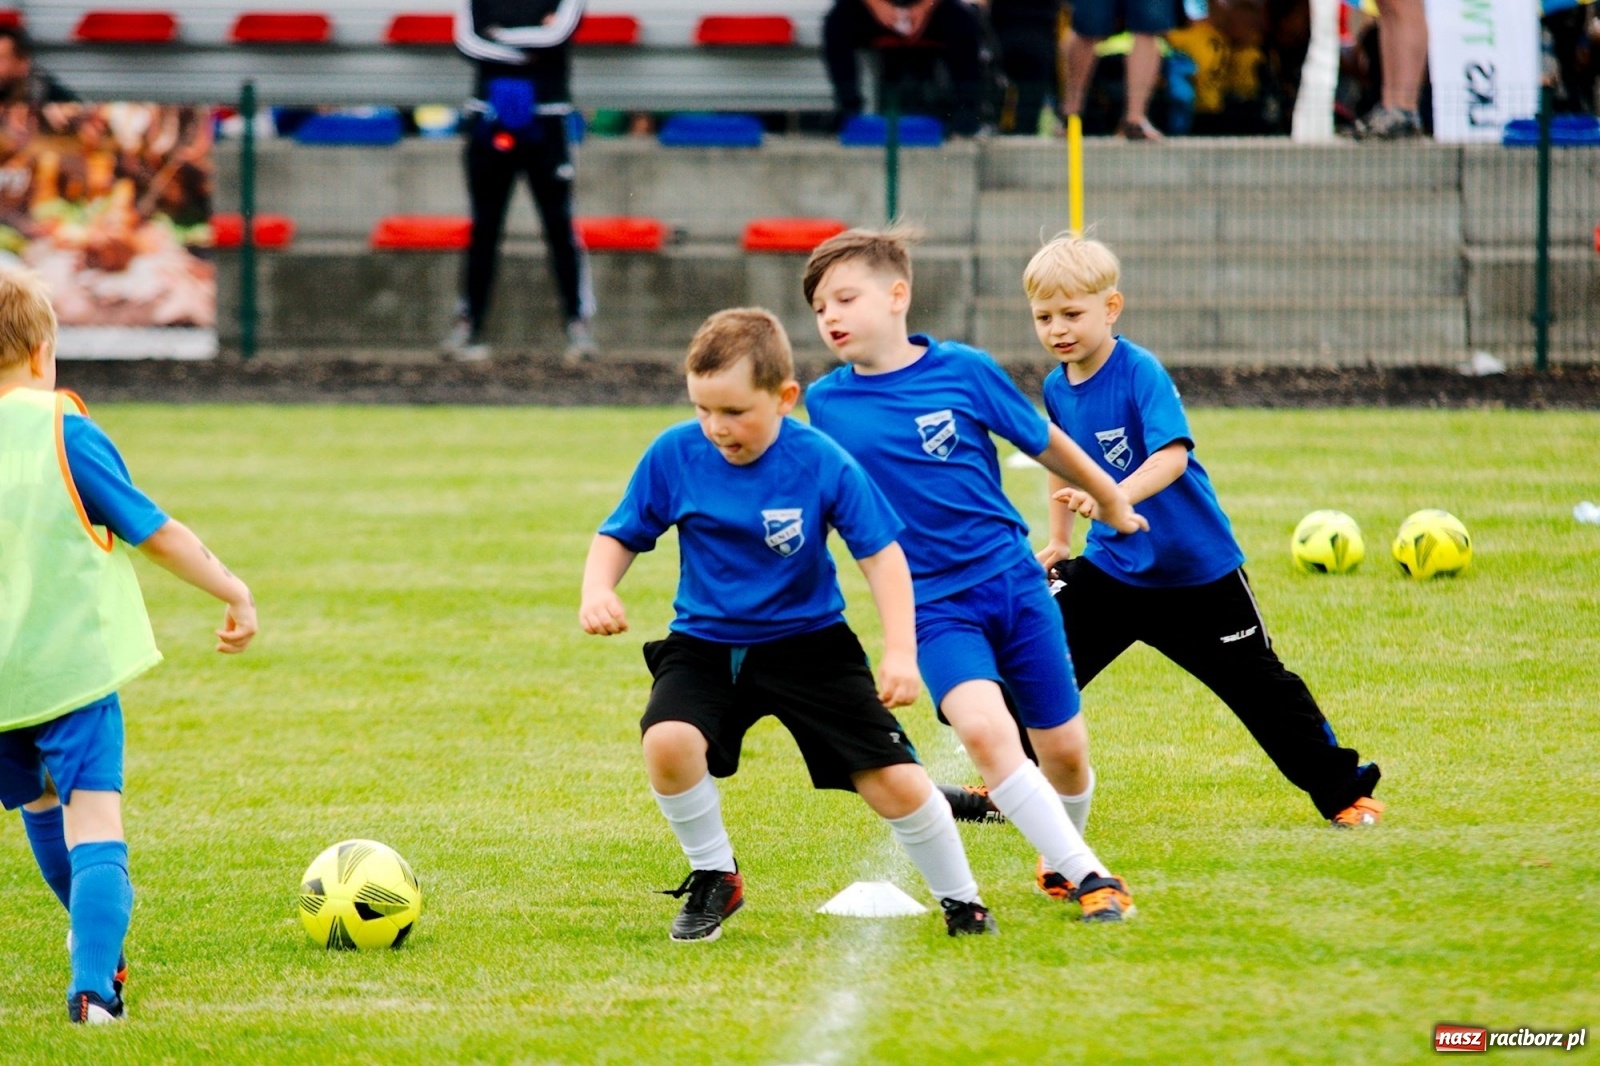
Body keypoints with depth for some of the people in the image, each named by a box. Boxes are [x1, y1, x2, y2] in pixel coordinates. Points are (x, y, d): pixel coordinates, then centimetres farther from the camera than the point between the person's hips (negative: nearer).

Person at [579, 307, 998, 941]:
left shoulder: (822, 464, -16)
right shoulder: (673, 456, -12)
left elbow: (881, 554, -9)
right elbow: (620, 536, 1)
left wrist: (901, 653, -19)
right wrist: (597, 590, -20)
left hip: (809, 643, -1)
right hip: (705, 644, 1)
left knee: (895, 780, -7)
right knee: (667, 742, -29)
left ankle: (960, 901, 19)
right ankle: (713, 877, -2)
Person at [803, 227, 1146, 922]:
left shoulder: (963, 370, -7)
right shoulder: (825, 402, -2)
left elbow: (1044, 442, 6)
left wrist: (1110, 501, 19)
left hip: (1013, 579, 0)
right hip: (933, 604, 0)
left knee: (1064, 752, 7)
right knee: (983, 729, -26)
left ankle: (1062, 852, 39)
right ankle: (1089, 878, -19)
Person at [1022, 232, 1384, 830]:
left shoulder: (1140, 374, -21)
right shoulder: (1057, 388, 0)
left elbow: (1172, 454, -35)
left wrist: (1114, 497, -50)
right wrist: (1058, 541, 23)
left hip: (1195, 568, -5)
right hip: (1111, 567, 5)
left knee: (1257, 685, 3)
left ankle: (1342, 789, 16)